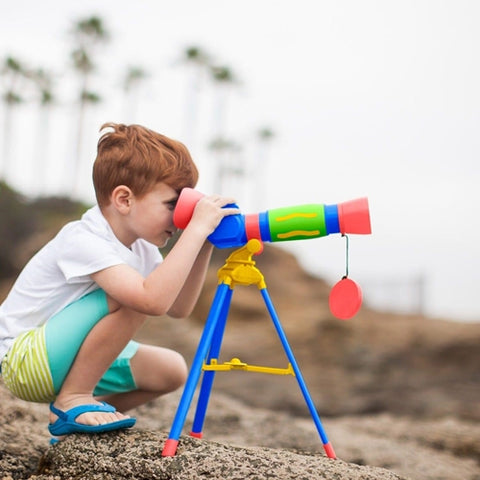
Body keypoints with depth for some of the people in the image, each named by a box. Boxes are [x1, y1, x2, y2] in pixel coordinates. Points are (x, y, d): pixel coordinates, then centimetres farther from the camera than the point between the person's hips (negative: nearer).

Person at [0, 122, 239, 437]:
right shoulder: (84, 242, -27)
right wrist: (196, 229, -38)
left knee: (171, 370, 3)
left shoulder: (139, 246, 2)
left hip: (65, 359, 10)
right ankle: (71, 401, -15)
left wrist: (203, 246, -7)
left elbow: (178, 308, 4)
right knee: (134, 298, -28)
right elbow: (153, 301, -42)